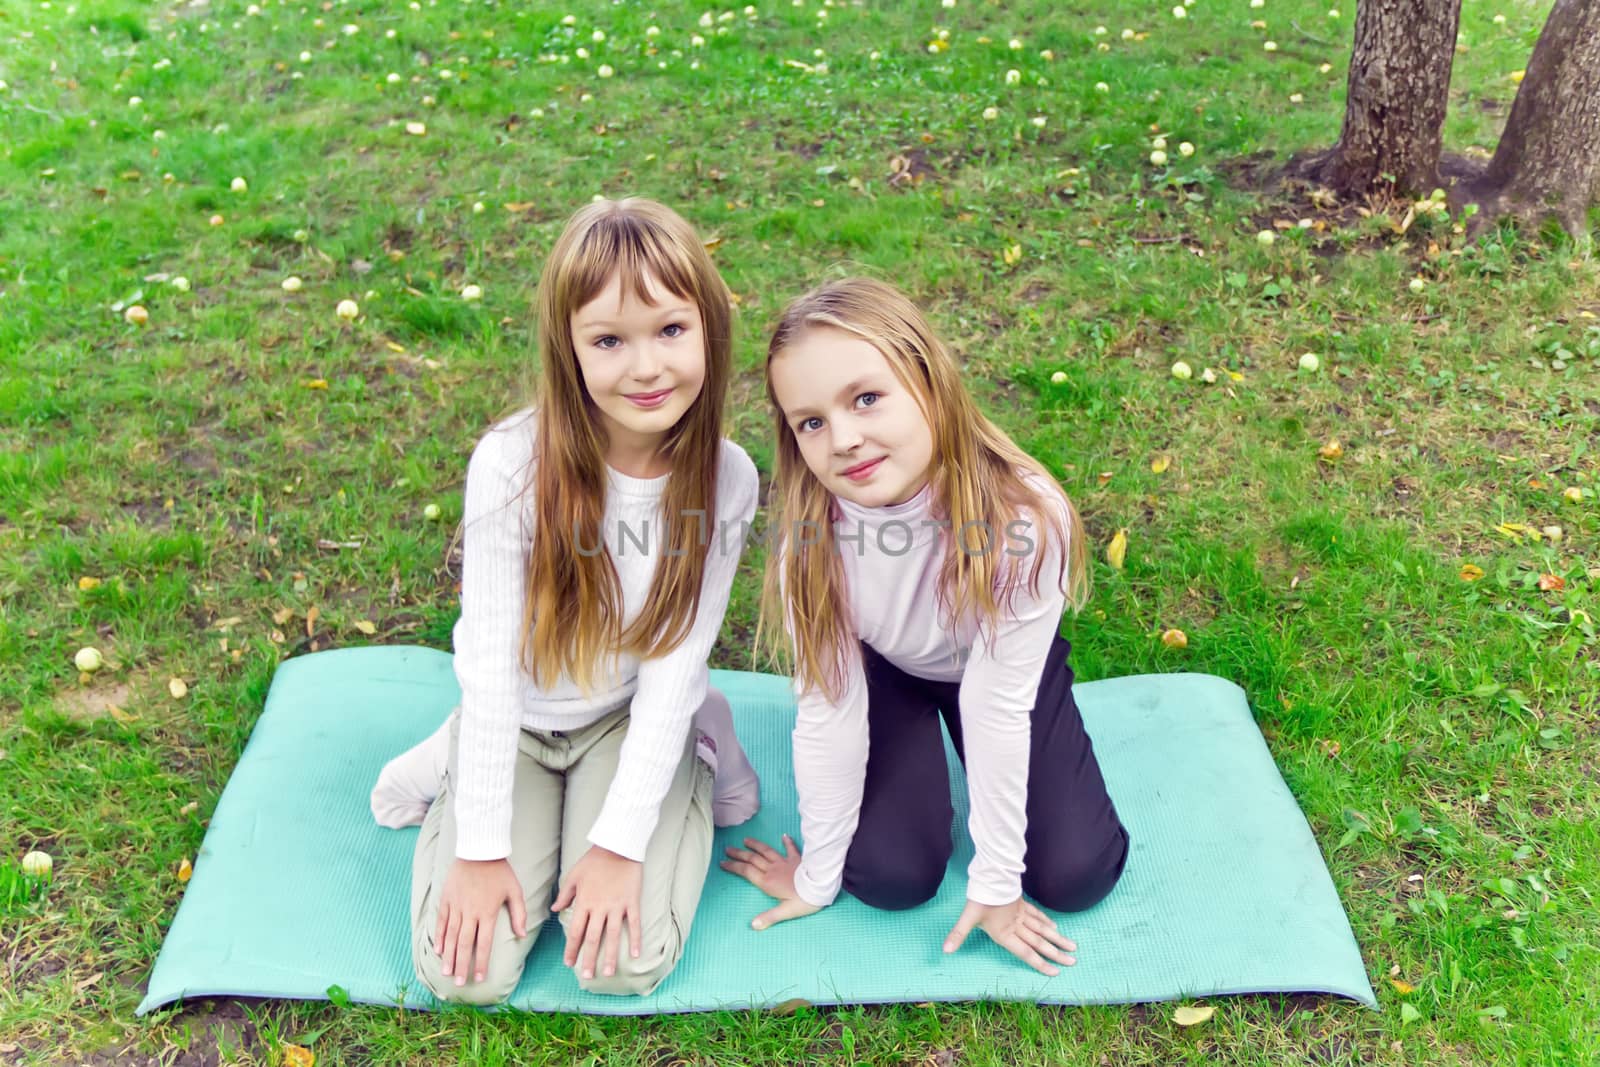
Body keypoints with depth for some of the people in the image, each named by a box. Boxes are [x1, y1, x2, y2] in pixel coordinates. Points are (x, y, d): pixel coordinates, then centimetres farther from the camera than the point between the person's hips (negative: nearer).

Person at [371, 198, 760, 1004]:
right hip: (515, 716, 0)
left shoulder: (722, 477, -20)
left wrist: (620, 842, -19)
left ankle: (694, 755, 12)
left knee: (623, 963, -14)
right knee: (465, 972, -12)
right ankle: (461, 764, 15)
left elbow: (673, 667, -15)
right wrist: (482, 846, -18)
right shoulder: (512, 463, -27)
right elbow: (490, 662, -20)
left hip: (632, 718, 1)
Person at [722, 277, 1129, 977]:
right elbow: (827, 709, -22)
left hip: (1000, 663, 0)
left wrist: (995, 884, -19)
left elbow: (997, 708, -29)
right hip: (886, 669, 1)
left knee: (1076, 876, -7)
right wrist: (818, 875, -12)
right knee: (889, 875, -13)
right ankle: (921, 749, 18)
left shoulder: (1023, 516, -39)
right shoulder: (808, 532, -33)